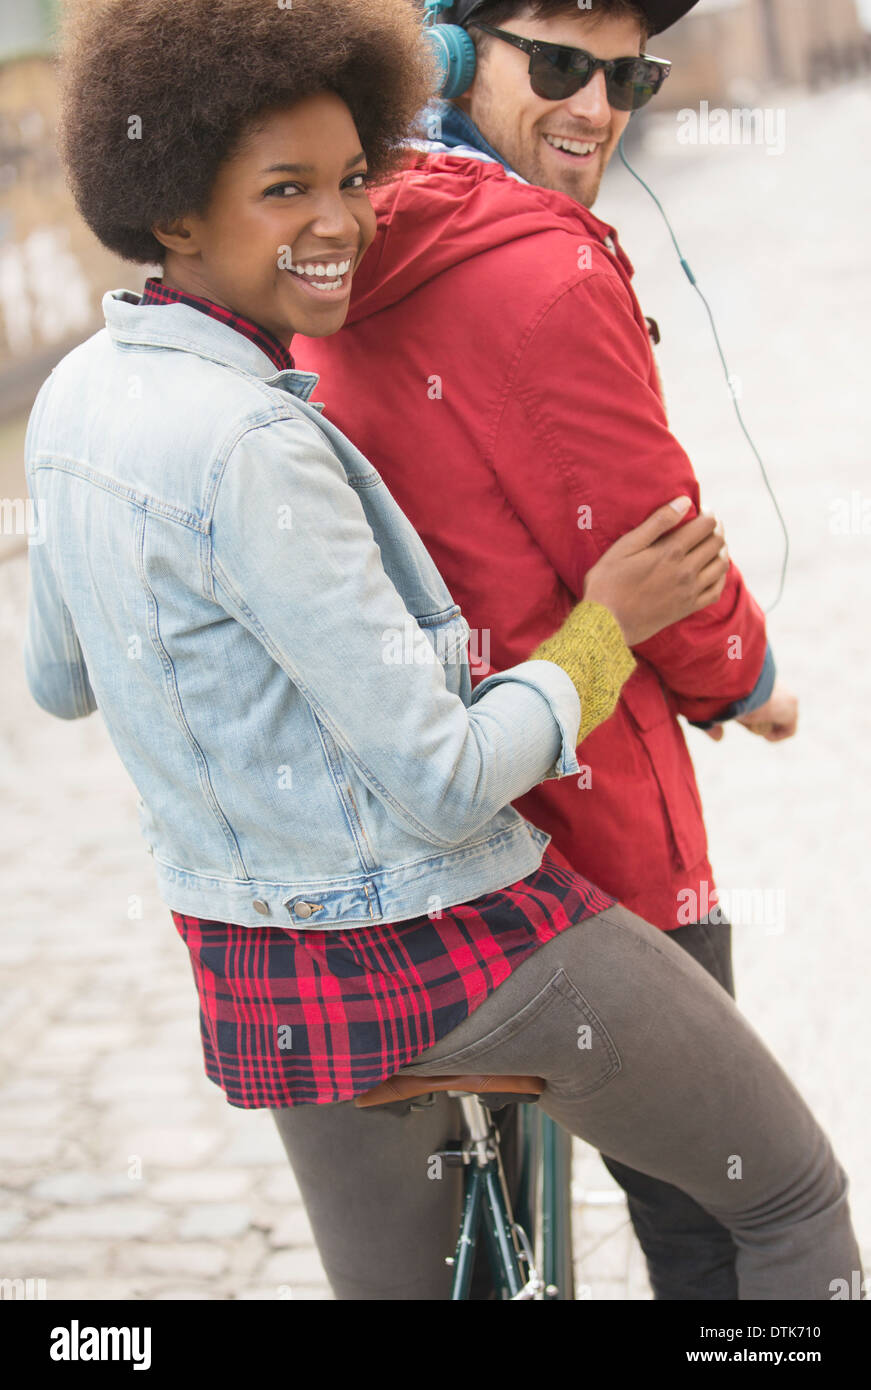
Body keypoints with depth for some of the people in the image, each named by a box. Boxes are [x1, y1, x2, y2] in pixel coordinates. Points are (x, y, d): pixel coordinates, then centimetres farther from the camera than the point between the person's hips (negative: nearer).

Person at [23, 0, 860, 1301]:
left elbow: (59, 678, 16)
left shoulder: (79, 393, 0)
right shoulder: (253, 447, -27)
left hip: (260, 967, 8)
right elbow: (446, 789, -24)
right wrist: (605, 625, -10)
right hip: (449, 941, -8)